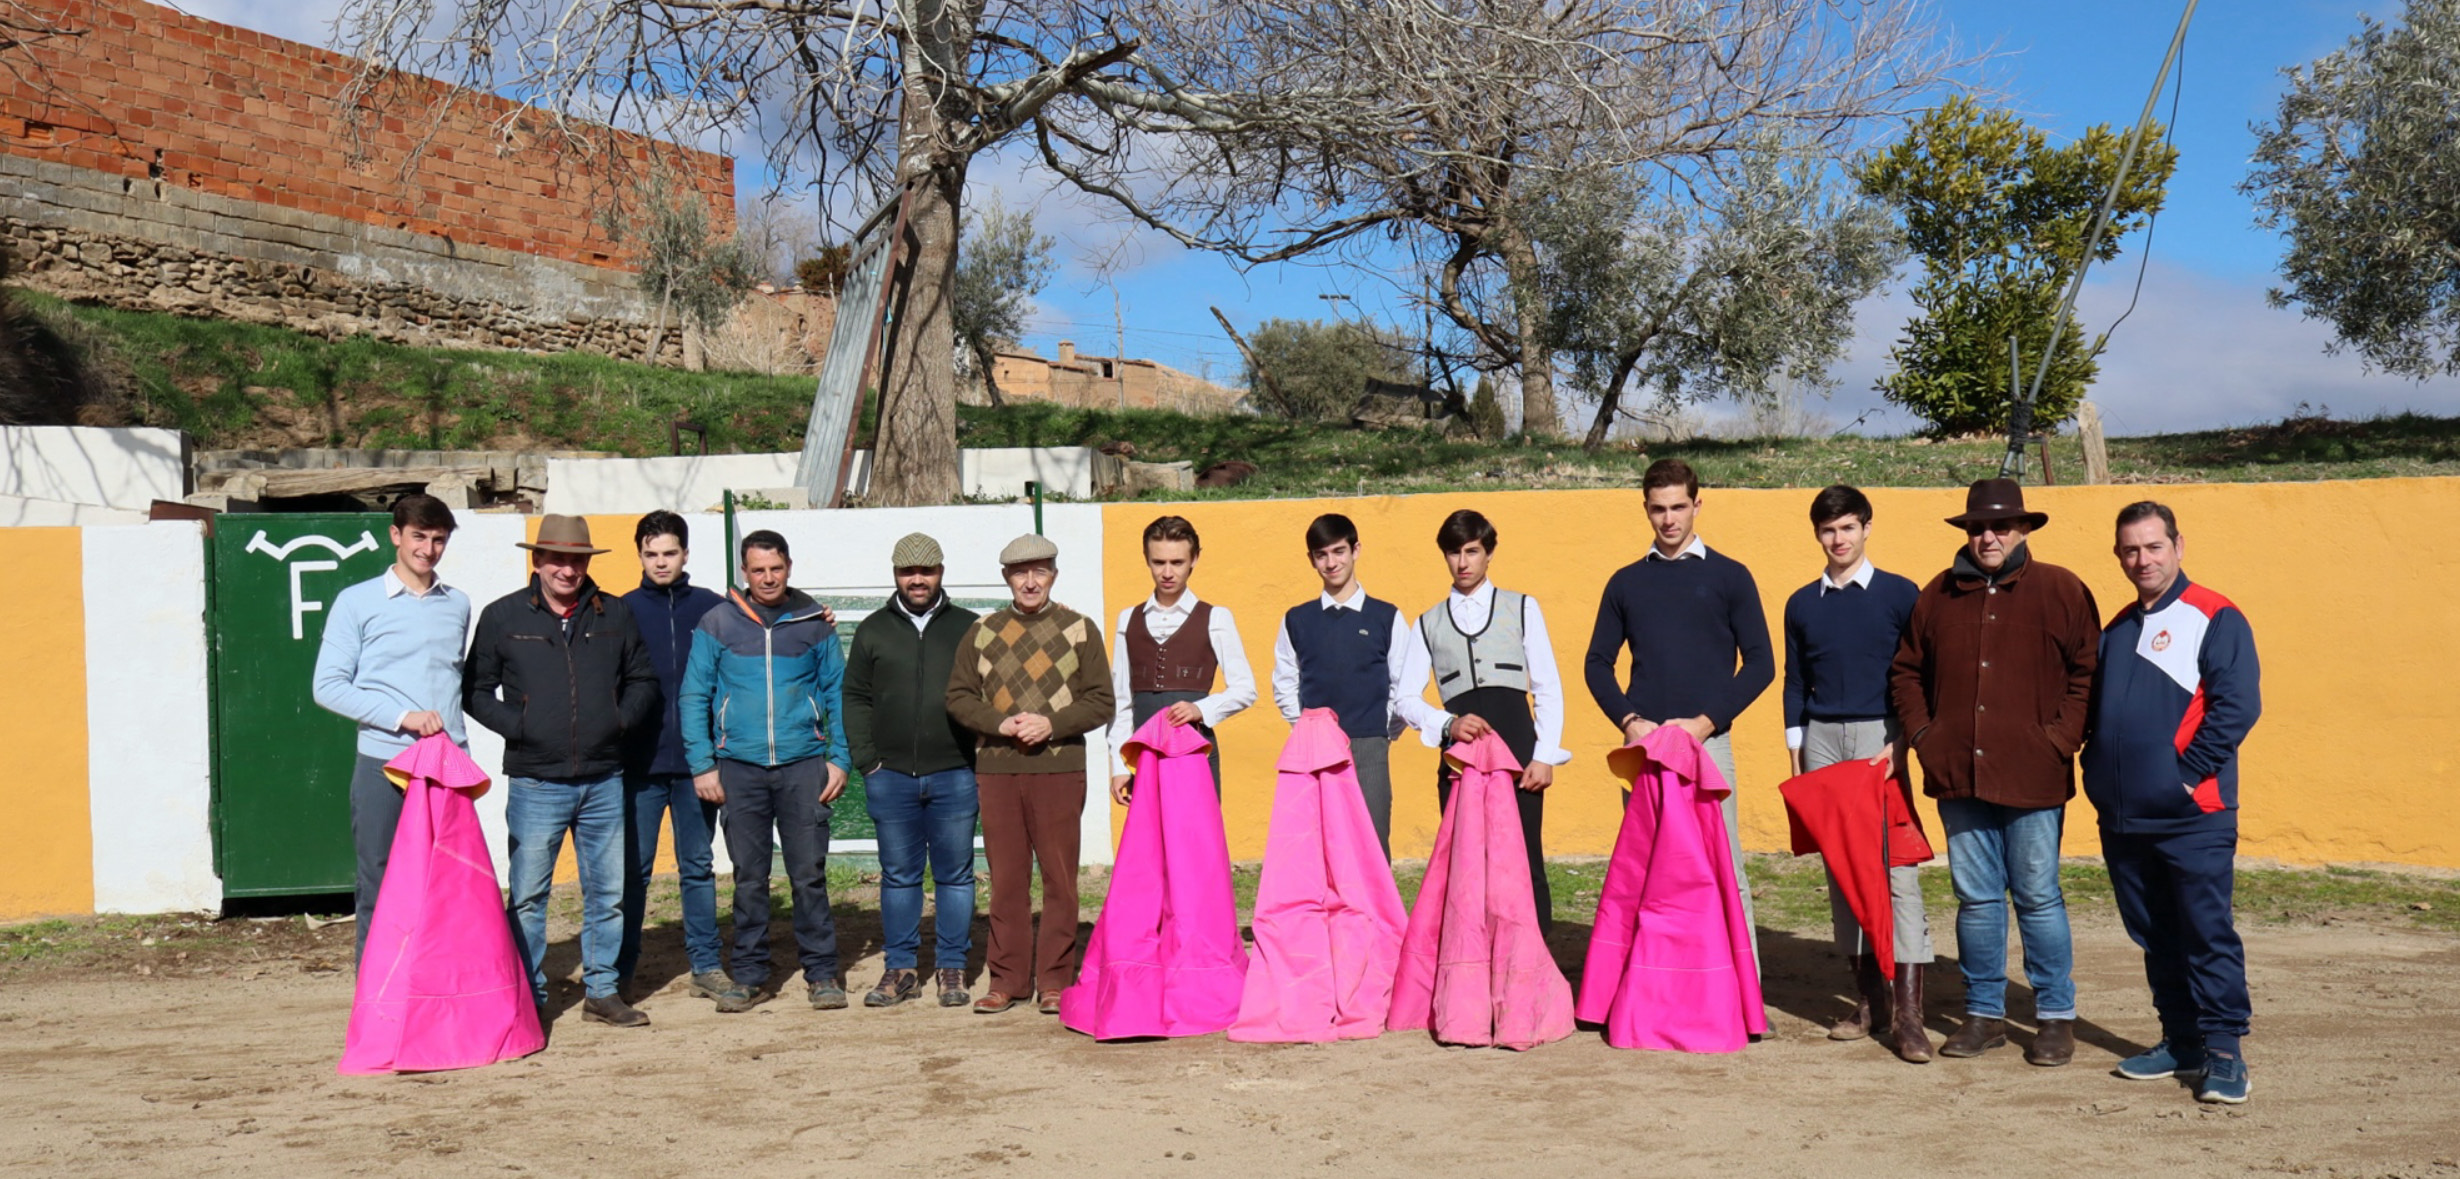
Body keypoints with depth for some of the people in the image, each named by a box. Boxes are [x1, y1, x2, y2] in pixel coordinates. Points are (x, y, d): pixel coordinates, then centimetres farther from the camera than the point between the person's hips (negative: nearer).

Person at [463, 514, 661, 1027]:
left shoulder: (615, 614, 9)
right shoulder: (502, 616, 2)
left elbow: (644, 680, 16)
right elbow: (475, 691, 5)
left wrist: (621, 718, -1)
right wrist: (517, 725, -9)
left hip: (604, 782, 3)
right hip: (535, 784, -3)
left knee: (608, 892, 8)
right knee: (528, 896, 1)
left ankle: (601, 991, 20)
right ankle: (527, 998, 12)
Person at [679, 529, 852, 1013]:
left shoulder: (814, 623, 7)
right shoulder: (717, 624, 5)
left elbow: (837, 692, 11)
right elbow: (694, 696, 7)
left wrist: (840, 759, 3)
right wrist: (702, 765, -1)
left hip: (803, 765, 0)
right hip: (740, 767, 0)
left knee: (809, 874, 0)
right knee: (749, 878, 6)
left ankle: (821, 972, 10)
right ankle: (750, 975, 15)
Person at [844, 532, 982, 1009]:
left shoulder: (968, 628, 6)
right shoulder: (873, 630, 10)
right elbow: (855, 698, 11)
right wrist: (866, 760, 0)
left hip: (954, 774, -1)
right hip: (890, 776, 1)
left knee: (955, 874, 4)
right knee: (898, 876, 7)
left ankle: (952, 968, 12)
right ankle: (900, 969, 15)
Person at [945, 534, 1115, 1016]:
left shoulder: (1079, 629, 6)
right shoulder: (981, 632, 11)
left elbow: (1100, 702, 3)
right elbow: (959, 695, 8)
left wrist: (1051, 724, -12)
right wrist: (1000, 724, -8)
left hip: (1059, 767, -2)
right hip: (996, 768, 2)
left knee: (1059, 877, 0)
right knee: (1005, 878, 5)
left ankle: (1054, 980, 8)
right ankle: (1007, 979, 14)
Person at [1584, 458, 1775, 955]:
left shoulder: (1728, 576, 7)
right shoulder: (1625, 582, 13)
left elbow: (1760, 663, 3)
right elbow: (1598, 662, 14)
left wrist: (1706, 721, -8)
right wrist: (1628, 721, -3)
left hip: (1708, 742, -2)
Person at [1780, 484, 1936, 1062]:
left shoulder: (1900, 594, 2)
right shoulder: (1802, 604, 12)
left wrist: (1900, 744, -8)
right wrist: (1796, 754, 9)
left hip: (1881, 737, -4)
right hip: (1822, 739, 4)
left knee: (1897, 866, -10)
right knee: (1840, 867, 4)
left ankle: (1907, 1011, -10)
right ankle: (1868, 998, 13)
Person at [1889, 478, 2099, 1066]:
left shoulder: (2060, 590, 0)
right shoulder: (1938, 595, 10)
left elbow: (2089, 672, -2)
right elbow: (1905, 671, 17)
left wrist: (2060, 740, -9)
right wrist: (1922, 734, 6)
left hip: (2032, 776, -3)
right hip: (1959, 775, 4)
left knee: (2038, 898, 3)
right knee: (1975, 898, 10)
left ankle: (2055, 1017, 16)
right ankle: (1984, 1013, 20)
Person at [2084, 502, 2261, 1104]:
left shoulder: (2215, 619, -5)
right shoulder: (2116, 630, 16)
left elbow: (2238, 705, -14)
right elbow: (2094, 708, 23)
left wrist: (2187, 772, -16)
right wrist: (2096, 768, 8)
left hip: (2192, 815, -7)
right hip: (2123, 817, 7)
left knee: (2208, 933, -3)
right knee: (2155, 936, 12)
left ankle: (2224, 1050, 5)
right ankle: (2181, 1042, 22)